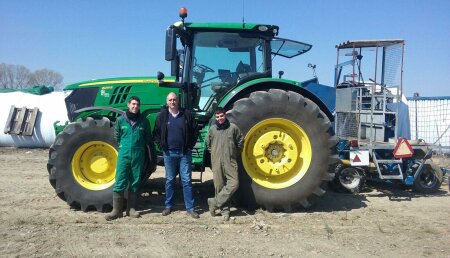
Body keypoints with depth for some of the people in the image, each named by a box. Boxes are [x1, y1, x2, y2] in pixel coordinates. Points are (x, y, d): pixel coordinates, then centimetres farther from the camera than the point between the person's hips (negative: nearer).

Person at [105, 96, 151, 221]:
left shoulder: (144, 121, 3)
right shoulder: (121, 119, 3)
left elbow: (148, 138, 10)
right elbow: (117, 136, 15)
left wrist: (139, 146, 8)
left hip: (138, 155, 1)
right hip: (124, 154, 0)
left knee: (135, 182, 7)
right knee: (120, 182, -3)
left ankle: (131, 208, 17)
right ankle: (117, 210, 3)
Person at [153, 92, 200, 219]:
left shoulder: (187, 114, 1)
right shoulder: (162, 116, 3)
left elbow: (195, 132, 5)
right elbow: (156, 133, 10)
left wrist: (190, 146, -3)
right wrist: (162, 146, -1)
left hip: (184, 153, -1)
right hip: (169, 153, 1)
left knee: (187, 180, 1)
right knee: (169, 180, 11)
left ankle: (190, 208, 7)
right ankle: (168, 206, 23)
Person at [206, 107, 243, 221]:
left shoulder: (233, 127, 1)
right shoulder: (212, 129, 5)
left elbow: (240, 141, 12)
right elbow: (208, 143, 19)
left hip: (230, 161, -1)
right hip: (216, 162, 1)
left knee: (234, 183, -13)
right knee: (219, 185, 2)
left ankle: (215, 202, -1)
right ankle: (225, 209, 14)